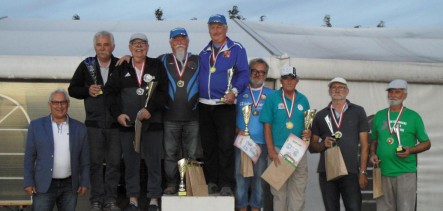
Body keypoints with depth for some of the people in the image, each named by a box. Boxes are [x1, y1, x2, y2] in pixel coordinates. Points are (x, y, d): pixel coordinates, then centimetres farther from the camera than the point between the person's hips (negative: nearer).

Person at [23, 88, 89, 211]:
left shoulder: (79, 128, 4)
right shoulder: (36, 126, 1)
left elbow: (84, 159, 7)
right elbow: (29, 157, 2)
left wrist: (84, 182, 3)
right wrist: (28, 182, -3)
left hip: (70, 186, 2)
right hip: (44, 186, -1)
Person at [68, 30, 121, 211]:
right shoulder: (86, 65, 6)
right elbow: (72, 89, 10)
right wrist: (88, 91, -7)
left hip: (115, 123, -1)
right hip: (94, 123, 1)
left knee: (114, 162, 4)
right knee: (95, 162, 3)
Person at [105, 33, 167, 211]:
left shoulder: (157, 66, 5)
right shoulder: (122, 69, 11)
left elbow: (163, 92, -3)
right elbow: (110, 92, 10)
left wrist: (150, 109, -14)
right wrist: (118, 114, -2)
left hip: (152, 122, -2)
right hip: (127, 123, 2)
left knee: (154, 161, 0)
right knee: (130, 161, 5)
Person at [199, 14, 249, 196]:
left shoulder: (236, 49, 1)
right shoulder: (204, 53, 17)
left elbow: (243, 73, -7)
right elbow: (199, 76, 19)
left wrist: (234, 91, -22)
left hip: (225, 105, -5)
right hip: (204, 105, 5)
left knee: (226, 145, -7)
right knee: (208, 145, 8)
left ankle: (226, 184, -2)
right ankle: (211, 181, 16)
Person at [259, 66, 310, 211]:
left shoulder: (303, 100, 9)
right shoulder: (272, 98, 0)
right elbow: (267, 126, -2)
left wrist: (309, 133, -8)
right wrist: (271, 151, -9)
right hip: (277, 151, -2)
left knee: (298, 191, 3)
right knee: (278, 190, 5)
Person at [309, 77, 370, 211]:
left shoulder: (358, 112, 7)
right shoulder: (320, 115, 12)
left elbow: (364, 145, 4)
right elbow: (312, 147, 12)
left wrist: (362, 172, -3)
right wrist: (323, 144, -10)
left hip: (351, 172, -2)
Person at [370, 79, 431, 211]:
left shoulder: (413, 116, 2)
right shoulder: (379, 116, 11)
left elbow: (426, 143, 5)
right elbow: (374, 140, 20)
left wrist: (411, 150, -14)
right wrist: (373, 154, 0)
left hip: (406, 172, -3)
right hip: (383, 172, 3)